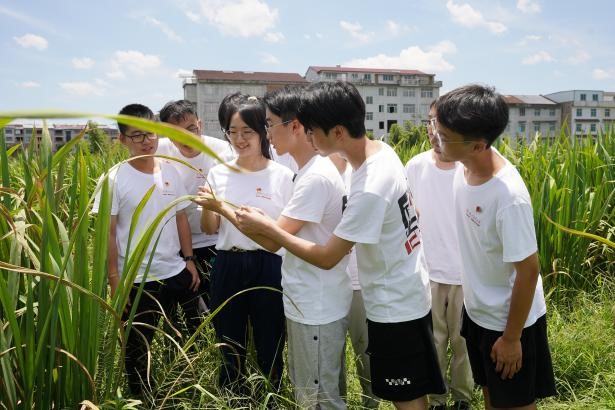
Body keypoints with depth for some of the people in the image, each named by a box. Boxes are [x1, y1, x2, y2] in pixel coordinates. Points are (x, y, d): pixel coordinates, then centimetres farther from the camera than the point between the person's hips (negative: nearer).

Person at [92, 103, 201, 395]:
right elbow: (107, 232, -9)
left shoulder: (170, 171, 2)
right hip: (137, 280, -4)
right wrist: (114, 279, -11)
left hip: (177, 272, 4)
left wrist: (189, 260, 6)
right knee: (137, 345, 12)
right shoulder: (114, 179, -10)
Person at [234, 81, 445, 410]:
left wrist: (266, 227, -17)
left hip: (395, 306, -9)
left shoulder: (370, 190, -32)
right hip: (405, 296, 9)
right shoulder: (383, 150, -4)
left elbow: (326, 258, -23)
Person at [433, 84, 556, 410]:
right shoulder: (465, 167, -11)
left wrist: (512, 337, -14)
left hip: (510, 319, -7)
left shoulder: (509, 196, -34)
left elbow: (528, 270, -24)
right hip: (477, 310, 7)